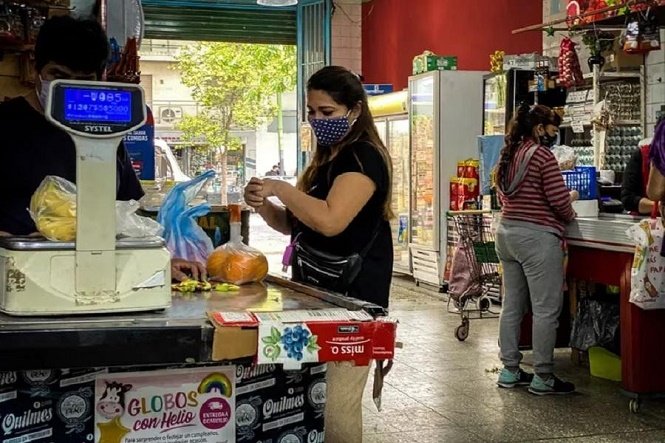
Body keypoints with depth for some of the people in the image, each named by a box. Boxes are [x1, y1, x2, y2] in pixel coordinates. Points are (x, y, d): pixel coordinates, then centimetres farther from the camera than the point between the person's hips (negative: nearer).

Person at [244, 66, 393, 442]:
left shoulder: (364, 157, -12)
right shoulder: (327, 159, 17)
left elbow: (329, 221, -26)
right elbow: (296, 224, 21)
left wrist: (280, 188, -16)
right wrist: (264, 206, 2)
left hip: (349, 298, -9)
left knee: (334, 408, -9)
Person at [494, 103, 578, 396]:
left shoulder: (509, 154, 12)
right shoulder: (542, 154, -12)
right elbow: (559, 201, -16)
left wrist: (564, 199, 21)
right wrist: (569, 215, 7)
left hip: (506, 232, 9)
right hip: (536, 237, -9)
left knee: (512, 305, 14)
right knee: (546, 309, -2)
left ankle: (510, 371, 20)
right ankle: (543, 378, 3)